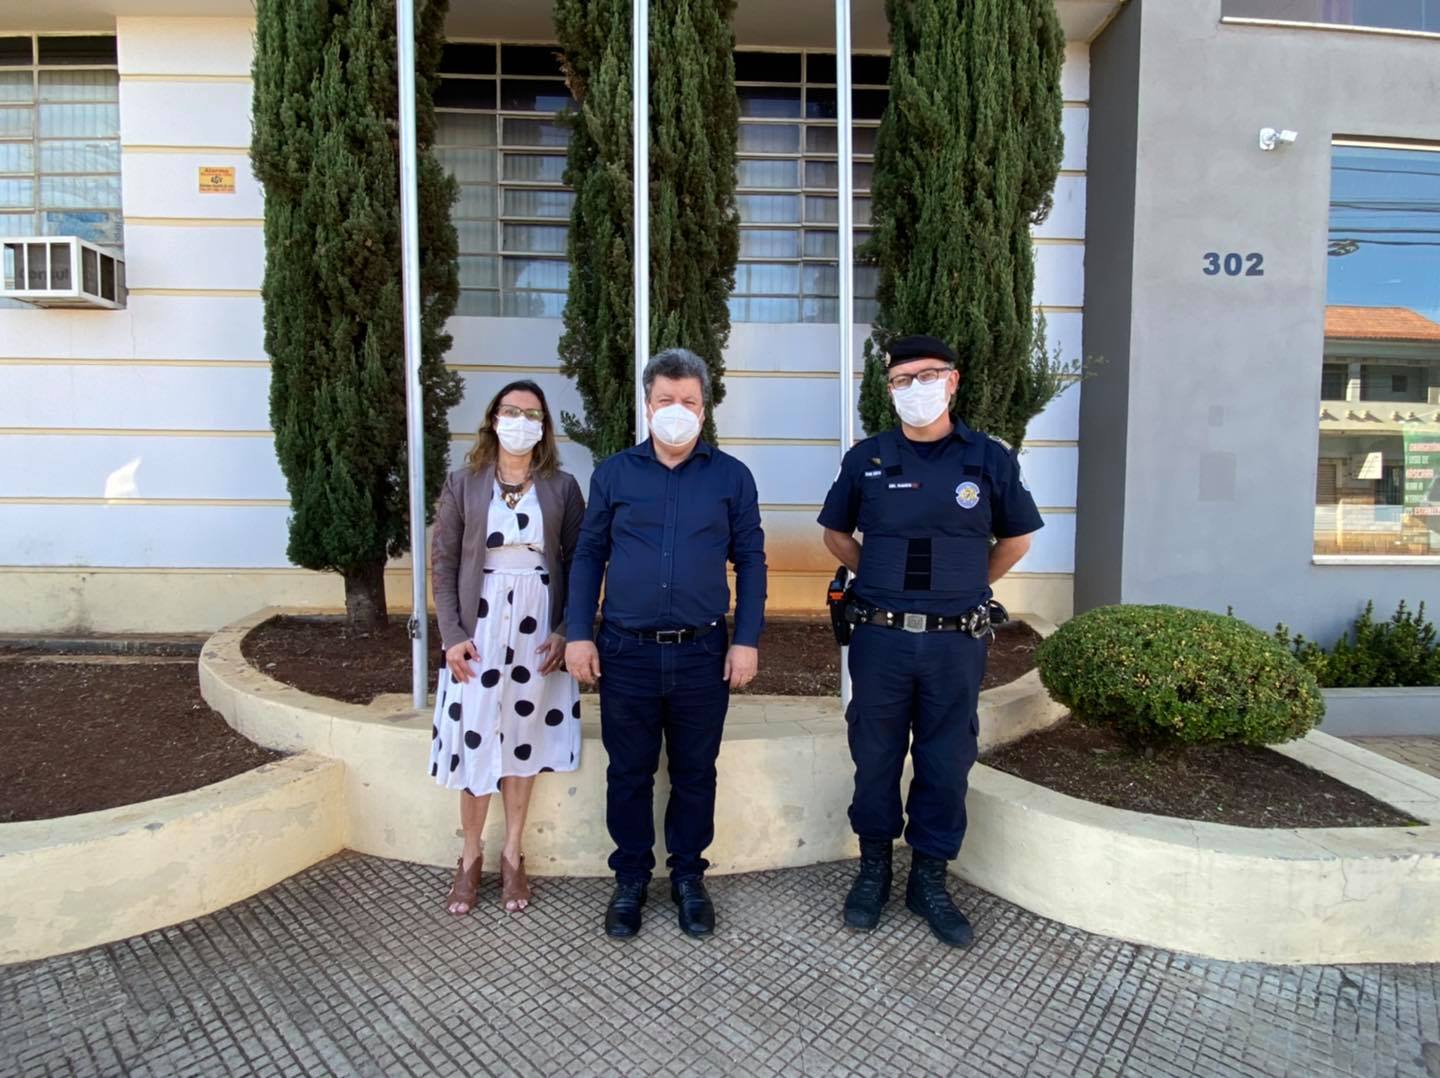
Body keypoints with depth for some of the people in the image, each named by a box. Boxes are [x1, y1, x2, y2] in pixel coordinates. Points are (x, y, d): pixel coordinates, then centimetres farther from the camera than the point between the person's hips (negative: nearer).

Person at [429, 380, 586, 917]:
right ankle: (471, 857, 25)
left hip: (538, 630, 1)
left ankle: (512, 855, 27)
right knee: (476, 742, 4)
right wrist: (451, 635, -7)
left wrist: (566, 631, -7)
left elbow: (577, 564, 2)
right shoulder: (462, 484, 2)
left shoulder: (562, 487, 2)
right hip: (480, 628, 0)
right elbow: (443, 562, 1)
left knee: (524, 742, 10)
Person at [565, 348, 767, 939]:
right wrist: (578, 634, 0)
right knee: (629, 773, 12)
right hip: (625, 651, 1)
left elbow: (751, 561, 4)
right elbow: (588, 556, 7)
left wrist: (747, 640, -3)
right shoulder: (614, 473, 4)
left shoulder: (731, 476, 2)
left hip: (702, 653, 0)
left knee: (695, 773, 13)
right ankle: (630, 878, 31)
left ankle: (689, 876, 32)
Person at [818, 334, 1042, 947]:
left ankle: (929, 880, 28)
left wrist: (970, 586, 12)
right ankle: (873, 869, 30)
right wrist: (883, 579, 9)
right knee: (875, 757, 11)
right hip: (881, 638, 0)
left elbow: (1018, 536, 15)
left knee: (946, 763, 10)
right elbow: (836, 534, 15)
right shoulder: (866, 459, 1)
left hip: (957, 641, 0)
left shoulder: (990, 459, 1)